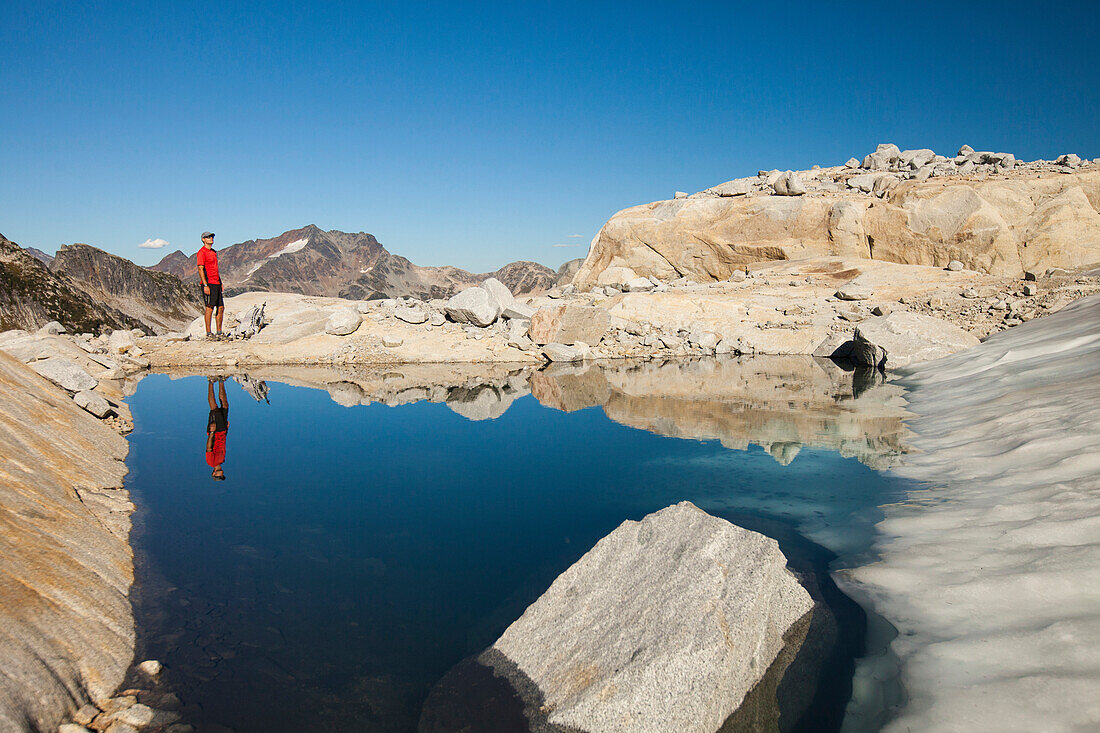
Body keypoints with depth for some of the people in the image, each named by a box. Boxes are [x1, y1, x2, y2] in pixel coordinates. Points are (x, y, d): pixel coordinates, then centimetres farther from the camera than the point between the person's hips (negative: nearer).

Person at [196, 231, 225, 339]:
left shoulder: (213, 252, 20)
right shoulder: (202, 252, -7)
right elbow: (200, 269, -14)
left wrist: (220, 283, 19)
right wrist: (205, 285, -20)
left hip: (216, 283, 9)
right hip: (208, 284, -9)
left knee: (221, 307, 7)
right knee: (210, 307, -8)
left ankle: (219, 332, 13)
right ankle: (208, 333, -4)